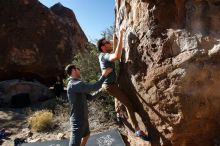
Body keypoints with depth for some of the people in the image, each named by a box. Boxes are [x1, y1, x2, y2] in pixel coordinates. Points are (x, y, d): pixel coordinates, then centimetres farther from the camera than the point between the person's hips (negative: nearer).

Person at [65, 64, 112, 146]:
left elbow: (90, 97, 15)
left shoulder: (76, 85, 11)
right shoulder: (75, 85, -23)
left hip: (82, 118, 11)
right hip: (78, 120, -11)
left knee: (86, 135, 32)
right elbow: (94, 87, -30)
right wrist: (104, 75, -18)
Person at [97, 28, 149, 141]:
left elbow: (114, 52, 26)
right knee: (129, 104, -10)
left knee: (119, 98, 35)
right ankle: (137, 130, -6)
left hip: (108, 84, 11)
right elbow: (117, 56, -43)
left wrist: (115, 39, 18)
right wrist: (120, 37, -36)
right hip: (110, 85, -11)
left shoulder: (103, 55, 8)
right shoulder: (105, 56, -22)